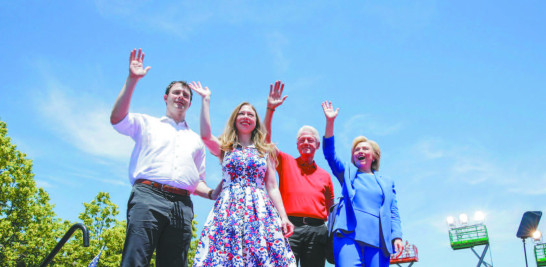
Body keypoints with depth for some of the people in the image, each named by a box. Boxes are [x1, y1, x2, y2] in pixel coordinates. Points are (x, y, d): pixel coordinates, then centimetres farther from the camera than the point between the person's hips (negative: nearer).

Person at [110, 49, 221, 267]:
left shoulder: (195, 140, 32)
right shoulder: (148, 124, 23)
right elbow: (117, 118, 3)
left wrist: (212, 194, 8)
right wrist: (132, 80, -2)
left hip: (182, 205, 4)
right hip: (148, 195, -3)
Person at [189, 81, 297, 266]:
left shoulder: (265, 151, 17)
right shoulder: (225, 148, 16)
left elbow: (272, 187, 12)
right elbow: (205, 135, -6)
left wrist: (284, 217, 0)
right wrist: (205, 100, 2)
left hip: (259, 209, 1)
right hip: (228, 208, 0)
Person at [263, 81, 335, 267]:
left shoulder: (324, 175, 21)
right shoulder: (286, 162, 15)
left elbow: (330, 207, 23)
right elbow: (266, 140, 4)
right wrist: (270, 108, -4)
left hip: (316, 229, 3)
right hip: (290, 227, -2)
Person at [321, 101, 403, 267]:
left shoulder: (387, 183, 24)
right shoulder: (348, 174, 22)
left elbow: (393, 213, 17)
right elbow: (330, 154, 9)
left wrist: (397, 236, -1)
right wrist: (330, 122, 0)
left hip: (378, 240, 2)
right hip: (349, 235, -1)